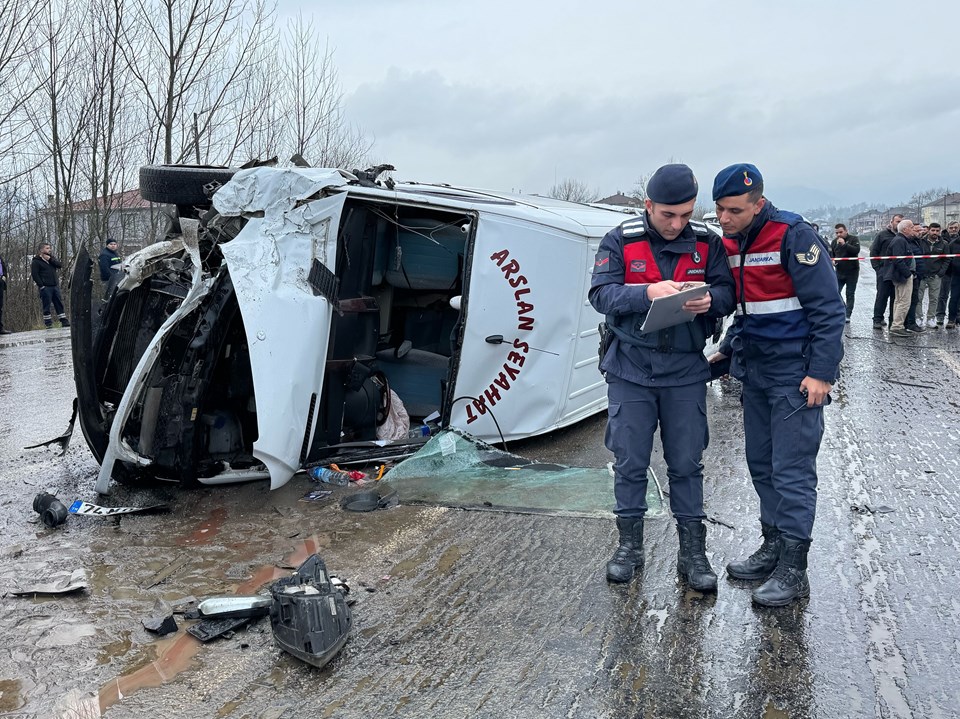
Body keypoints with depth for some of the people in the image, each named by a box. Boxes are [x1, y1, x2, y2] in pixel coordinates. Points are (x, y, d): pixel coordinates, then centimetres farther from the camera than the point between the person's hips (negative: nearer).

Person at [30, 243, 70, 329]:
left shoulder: (51, 258, 16)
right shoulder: (36, 261, -2)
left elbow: (60, 265, 2)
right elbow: (34, 275, -9)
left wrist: (50, 259, -9)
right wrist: (41, 285, -15)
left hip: (55, 286, 6)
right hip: (45, 287, -6)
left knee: (59, 304, 7)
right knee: (46, 306, -1)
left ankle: (64, 322, 11)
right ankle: (48, 323, 4)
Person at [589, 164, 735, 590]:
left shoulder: (707, 243, 3)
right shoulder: (620, 241, -3)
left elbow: (727, 292, 2)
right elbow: (601, 294, -11)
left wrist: (709, 300, -21)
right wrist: (648, 292, -27)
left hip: (685, 370, 1)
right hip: (631, 369, -1)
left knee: (686, 463, 7)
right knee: (629, 462, 7)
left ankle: (692, 552, 20)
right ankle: (629, 546, 23)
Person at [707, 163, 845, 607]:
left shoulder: (795, 238, -14)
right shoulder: (730, 244, 9)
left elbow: (828, 309, -15)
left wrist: (821, 373, -19)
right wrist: (728, 350, 15)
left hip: (795, 377, -8)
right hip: (754, 372, 8)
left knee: (792, 472, -3)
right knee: (761, 464, 14)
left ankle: (793, 570, 7)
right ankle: (773, 548, 28)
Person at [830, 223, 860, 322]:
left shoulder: (854, 239, -6)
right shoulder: (834, 241, 8)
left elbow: (856, 250, -21)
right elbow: (831, 254, 18)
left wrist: (844, 244, -28)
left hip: (852, 272, -4)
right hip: (839, 272, 4)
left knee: (850, 294, 2)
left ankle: (848, 315, 6)